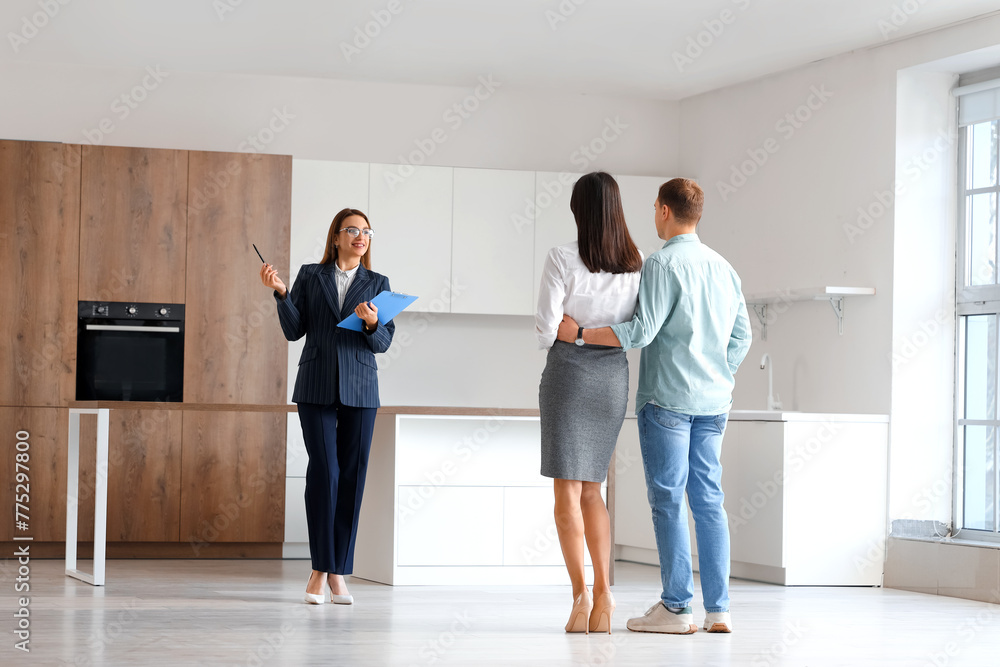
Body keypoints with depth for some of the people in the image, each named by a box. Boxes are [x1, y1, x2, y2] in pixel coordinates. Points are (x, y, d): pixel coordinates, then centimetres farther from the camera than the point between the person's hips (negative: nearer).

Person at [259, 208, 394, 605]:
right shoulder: (310, 276, 9)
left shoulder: (377, 284, 11)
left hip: (359, 390, 1)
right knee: (324, 471, -10)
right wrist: (281, 293, -9)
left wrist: (372, 324, -14)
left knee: (352, 475, -2)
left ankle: (338, 573, 4)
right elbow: (294, 330, 3)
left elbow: (384, 342, 6)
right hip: (316, 388, -1)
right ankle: (320, 568, 0)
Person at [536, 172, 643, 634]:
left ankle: (581, 593, -11)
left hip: (569, 371, -4)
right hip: (614, 376, 4)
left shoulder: (564, 259, -11)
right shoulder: (636, 263, 1)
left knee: (567, 490, -1)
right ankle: (603, 593, 6)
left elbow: (546, 330, -10)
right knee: (591, 489, 15)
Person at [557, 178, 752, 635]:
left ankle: (676, 607, -2)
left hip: (667, 398, -7)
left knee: (668, 499, -3)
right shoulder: (723, 267, 13)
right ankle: (718, 609, 5)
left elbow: (642, 330, -17)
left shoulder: (663, 263, -10)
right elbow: (741, 336, 15)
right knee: (708, 499, 7)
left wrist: (579, 334, -11)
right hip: (712, 403, 7)